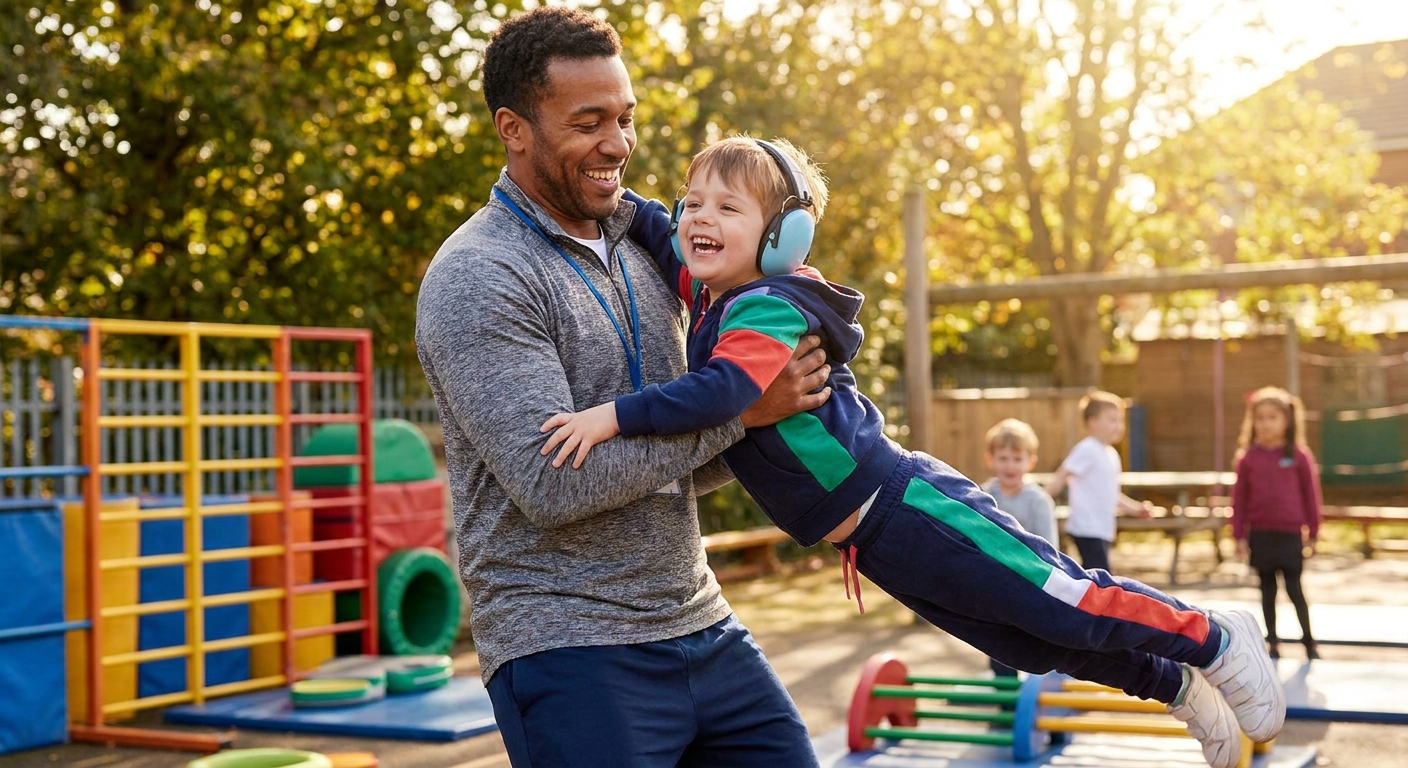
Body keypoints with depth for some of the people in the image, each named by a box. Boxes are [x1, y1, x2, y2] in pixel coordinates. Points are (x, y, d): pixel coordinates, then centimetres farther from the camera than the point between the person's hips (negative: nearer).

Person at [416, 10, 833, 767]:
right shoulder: (477, 279, -12)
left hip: (699, 622, 7)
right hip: (569, 648, -7)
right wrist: (734, 406, -17)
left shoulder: (641, 253, 12)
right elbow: (552, 482, -21)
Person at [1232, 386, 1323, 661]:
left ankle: (1309, 640, 18)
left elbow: (1311, 495, 1)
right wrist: (1239, 536, 1)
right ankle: (1273, 642, 18)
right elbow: (1239, 498, 3)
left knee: (1294, 588, 2)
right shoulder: (1248, 457, 1)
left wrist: (1313, 534, 1)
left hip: (1290, 534, -2)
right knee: (1267, 589, 10)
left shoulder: (1299, 456, -4)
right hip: (1259, 534, 2)